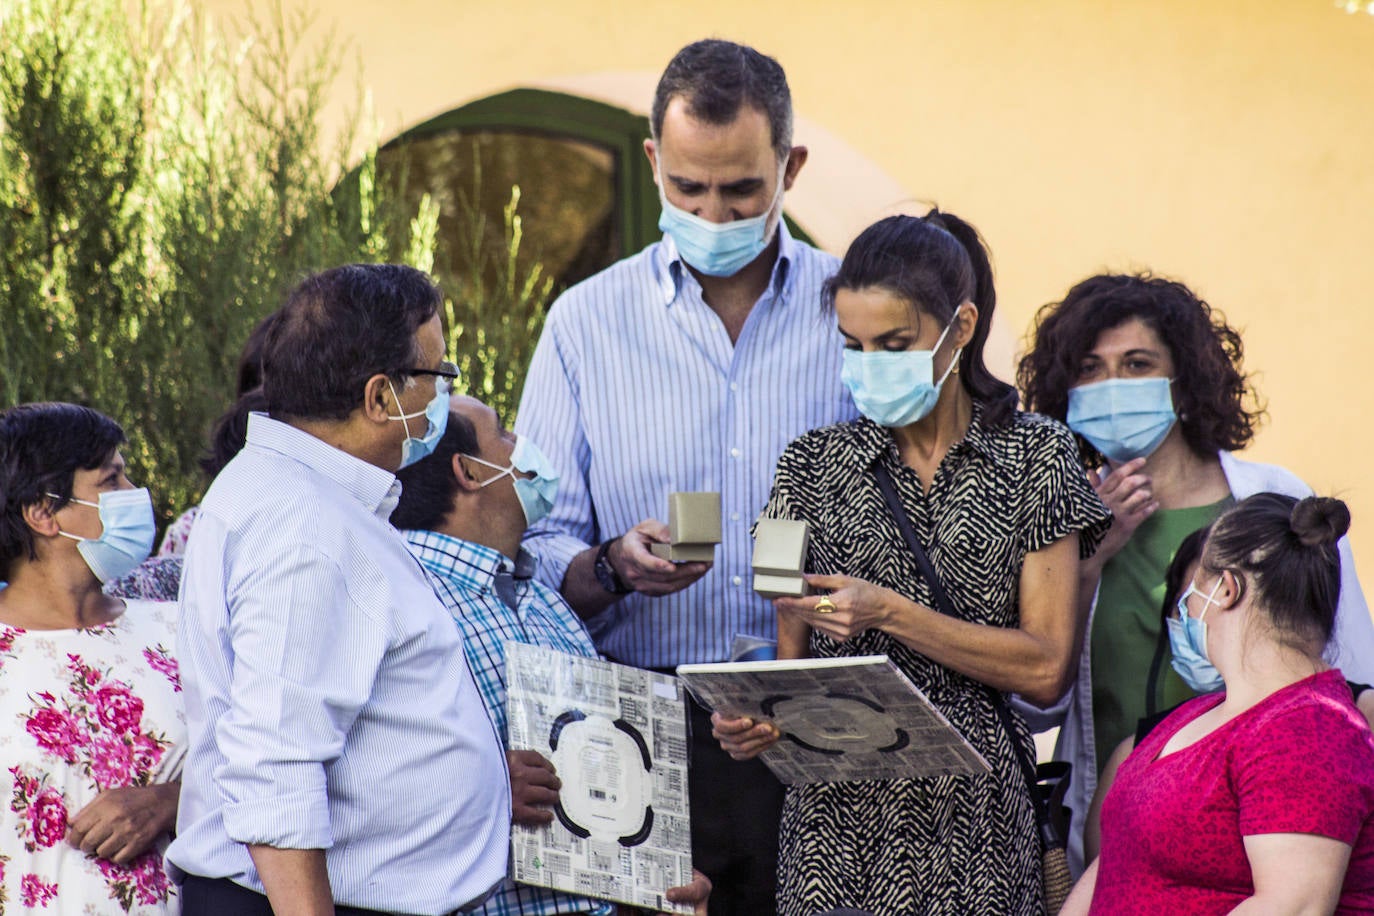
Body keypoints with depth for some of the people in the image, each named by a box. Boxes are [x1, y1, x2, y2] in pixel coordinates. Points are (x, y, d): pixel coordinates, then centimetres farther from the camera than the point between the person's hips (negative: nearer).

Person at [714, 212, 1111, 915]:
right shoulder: (814, 464, 9)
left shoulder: (1034, 456, 3)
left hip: (971, 819, -1)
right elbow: (794, 656, 11)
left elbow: (1046, 669, -4)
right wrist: (757, 720, -12)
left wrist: (890, 613, -14)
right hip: (836, 811, 1)